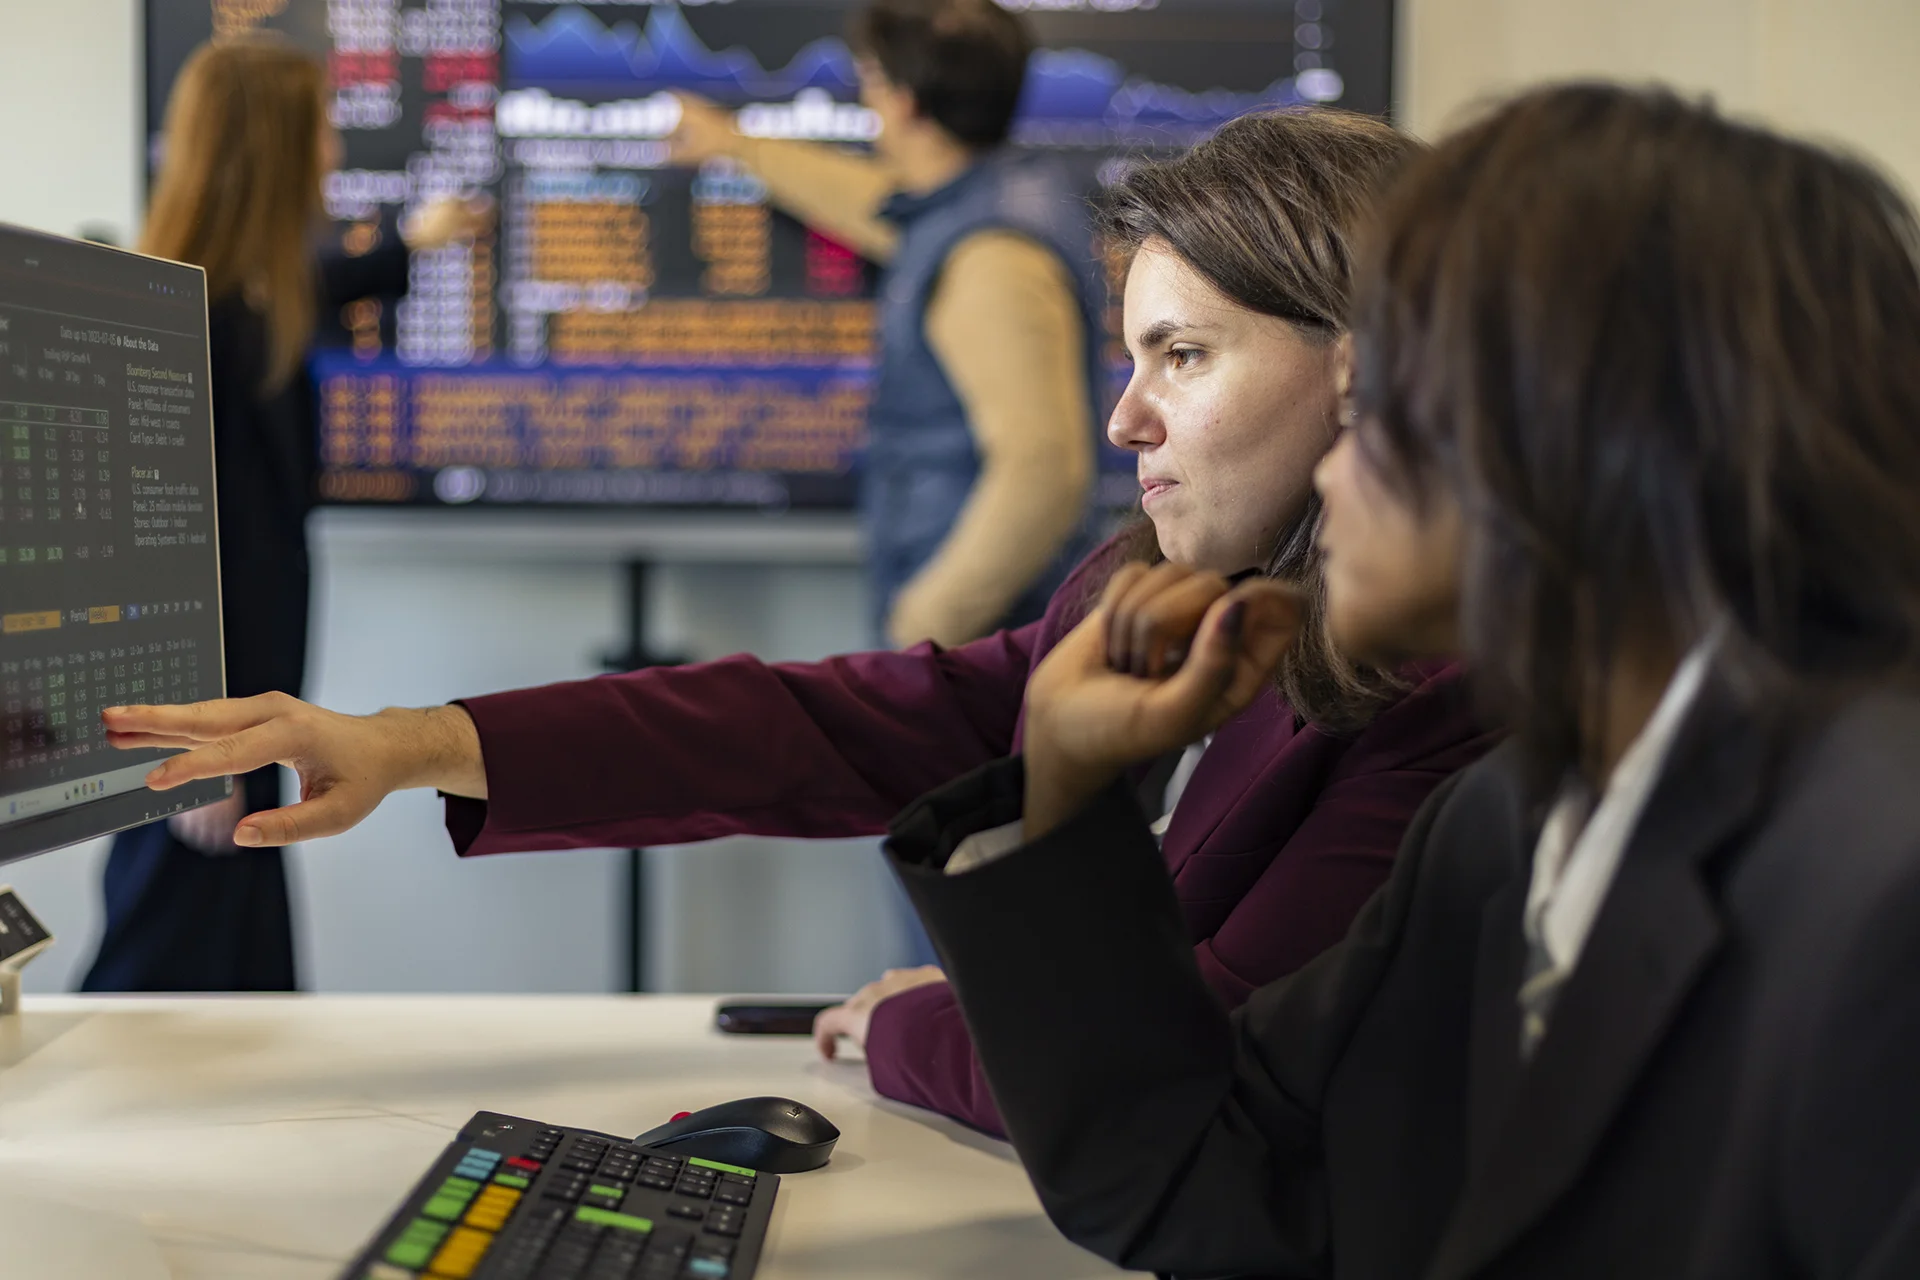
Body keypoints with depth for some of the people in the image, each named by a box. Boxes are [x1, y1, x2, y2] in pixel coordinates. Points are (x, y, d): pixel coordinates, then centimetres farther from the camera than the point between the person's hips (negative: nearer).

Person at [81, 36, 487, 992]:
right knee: (172, 968, -4)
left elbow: (306, 294, 34)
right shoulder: (188, 329, -21)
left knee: (247, 966, 14)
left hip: (239, 689, 10)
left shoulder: (248, 303, 7)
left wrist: (406, 249, 53)